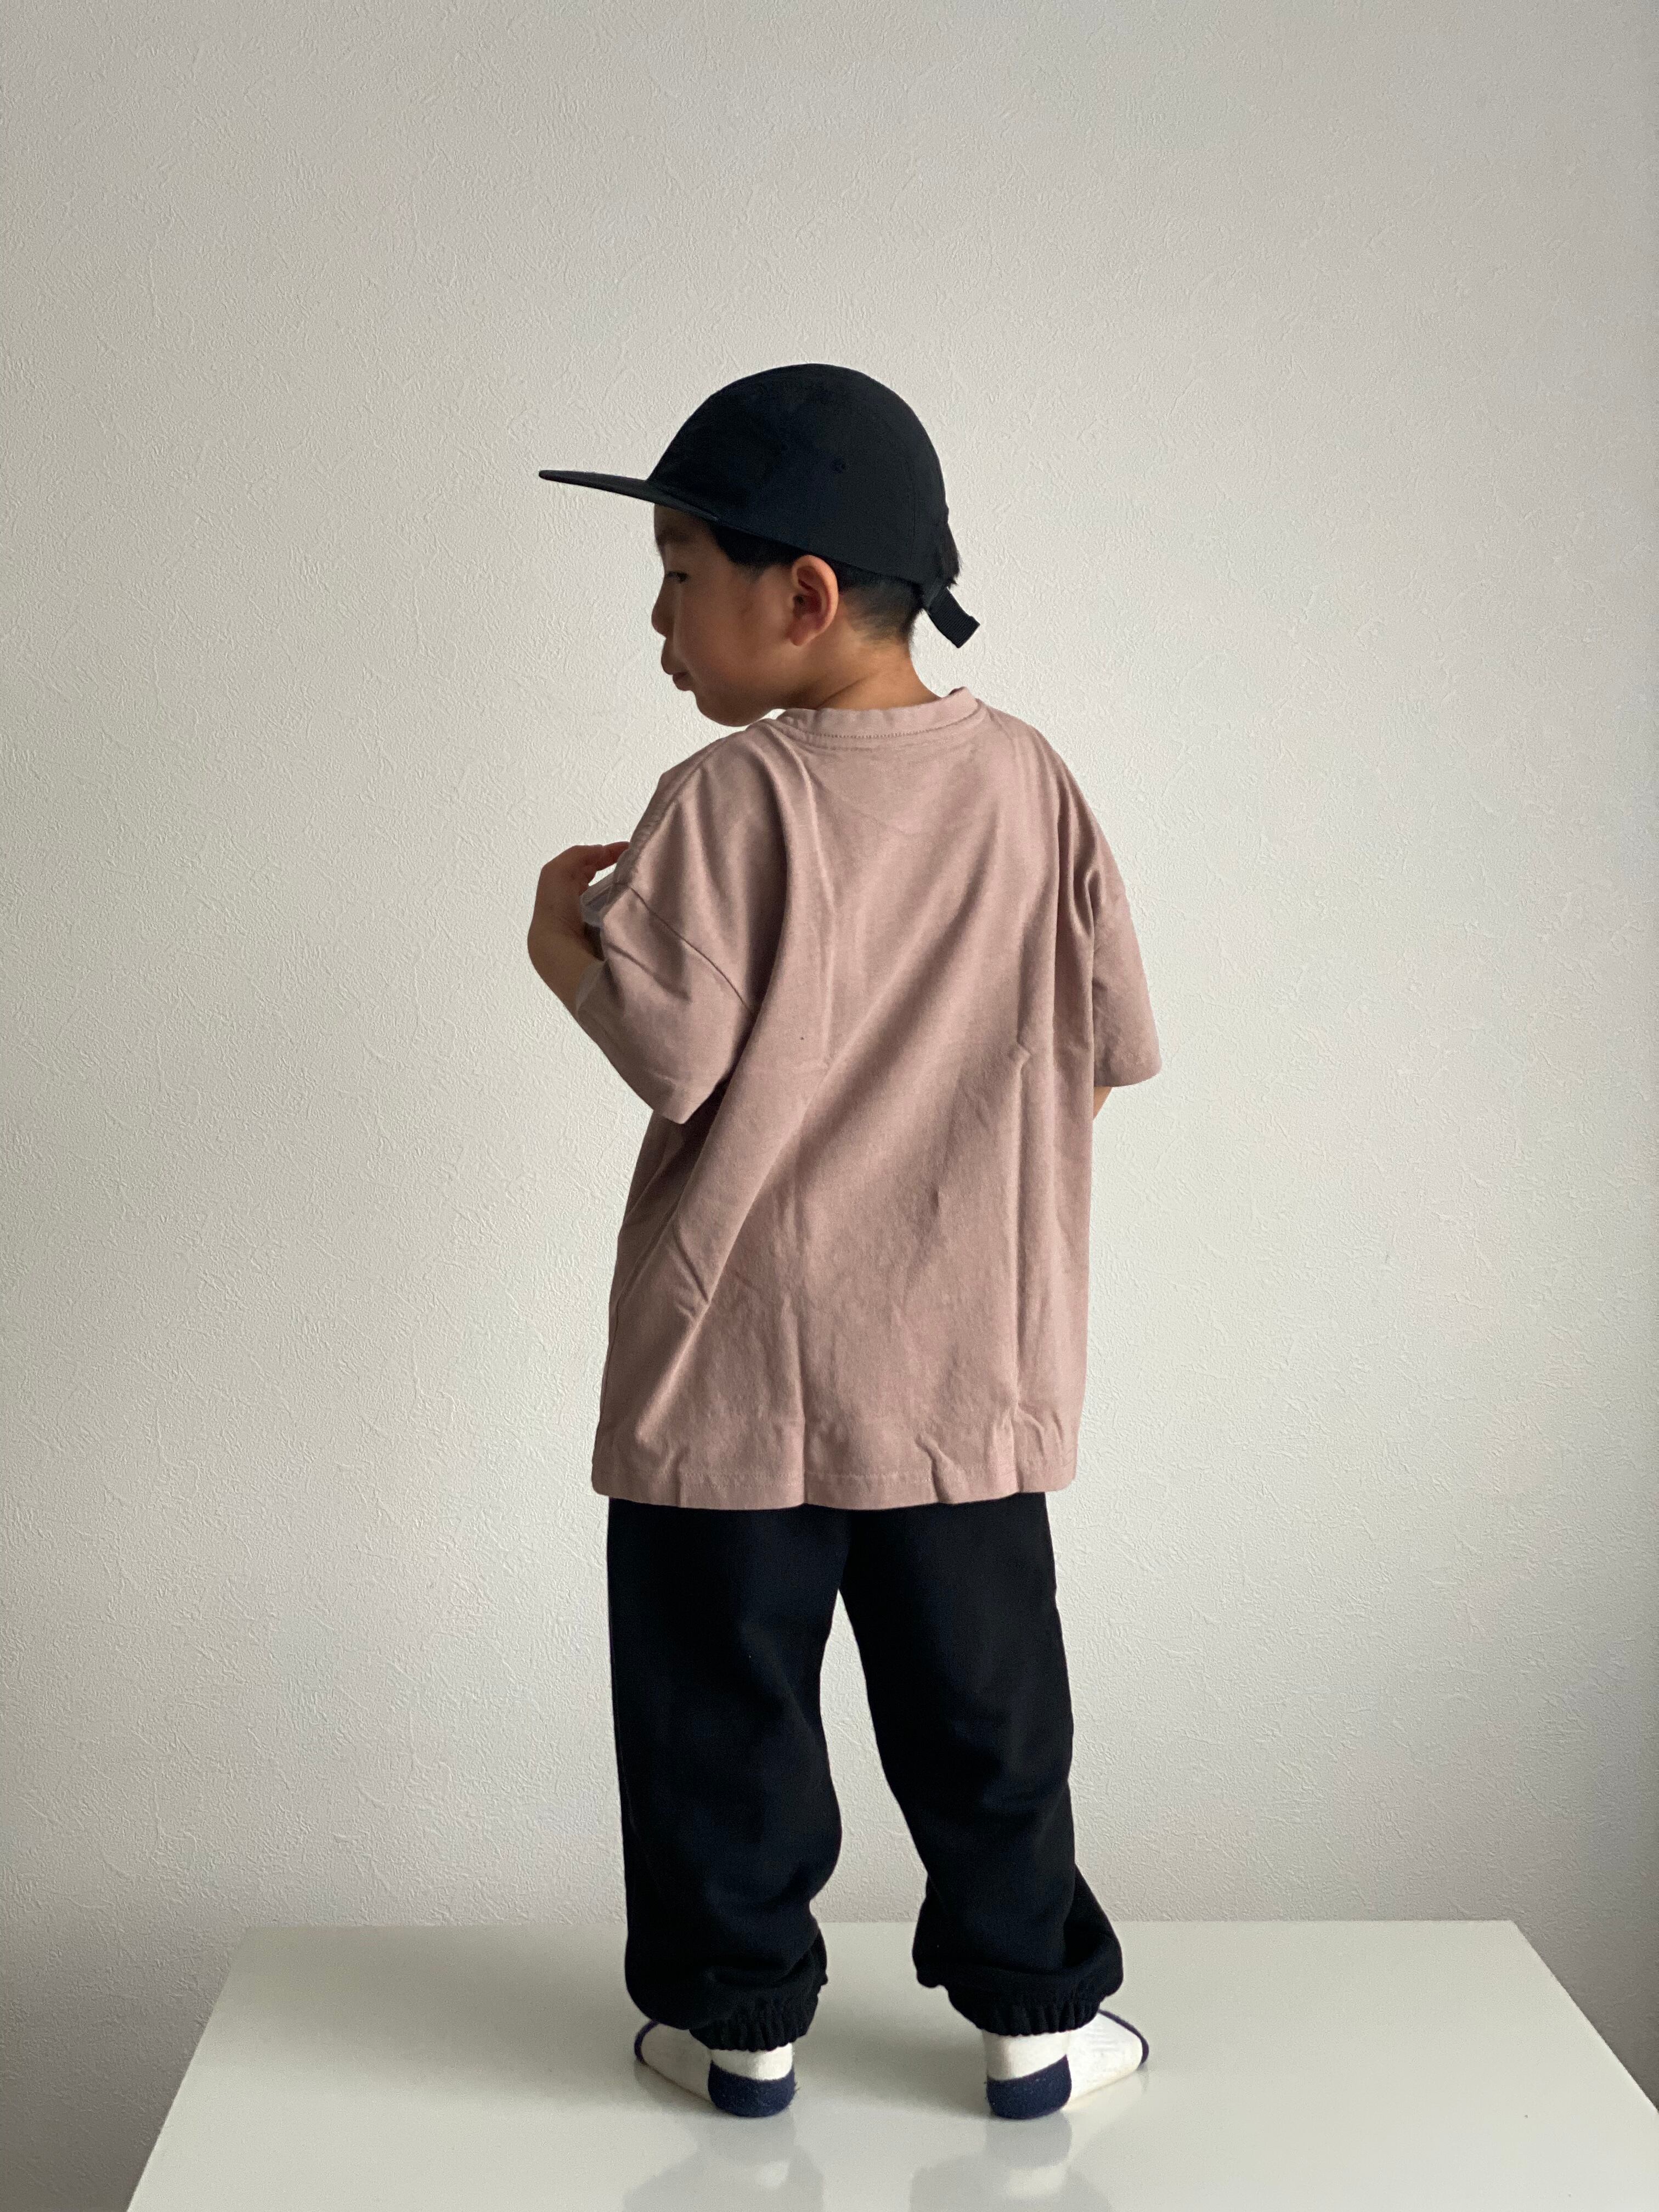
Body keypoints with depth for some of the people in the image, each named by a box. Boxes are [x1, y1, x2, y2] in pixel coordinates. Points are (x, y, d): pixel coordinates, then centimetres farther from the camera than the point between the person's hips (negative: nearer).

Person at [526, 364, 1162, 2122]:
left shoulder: (727, 801, -13)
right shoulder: (1028, 776, 0)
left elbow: (672, 1052, -18)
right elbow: (1118, 1042, 1)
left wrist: (563, 940, 0)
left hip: (734, 1373, -4)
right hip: (963, 1367, 4)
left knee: (720, 1699, 12)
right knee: (983, 1695, 15)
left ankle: (741, 2015, 25)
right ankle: (1033, 2012, 26)